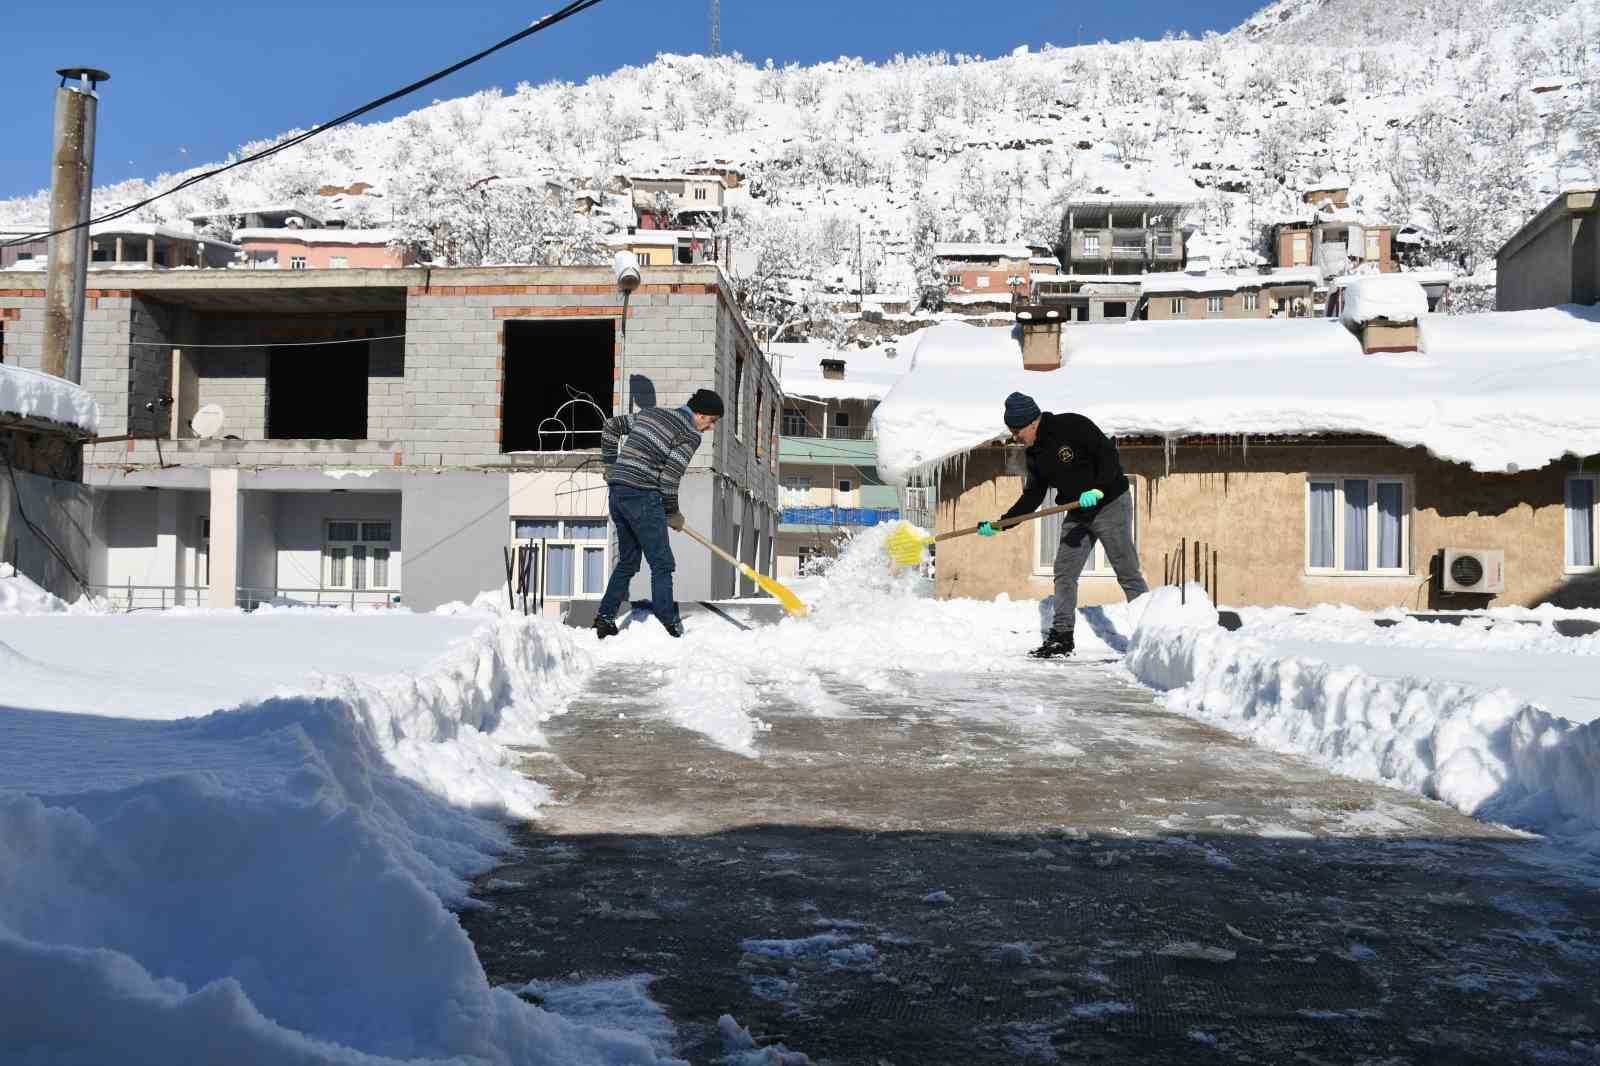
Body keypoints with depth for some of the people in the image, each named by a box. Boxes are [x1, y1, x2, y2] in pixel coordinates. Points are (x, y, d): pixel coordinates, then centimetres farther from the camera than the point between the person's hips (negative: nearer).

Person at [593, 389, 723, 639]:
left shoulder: (650, 412, 19)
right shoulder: (690, 435, -6)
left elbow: (611, 426, 24)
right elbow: (669, 476, -12)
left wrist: (610, 464, 28)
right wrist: (672, 513, 1)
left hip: (617, 491, 8)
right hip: (643, 496, -8)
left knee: (628, 561, 17)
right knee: (661, 564, -2)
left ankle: (605, 618, 14)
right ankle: (669, 626, -6)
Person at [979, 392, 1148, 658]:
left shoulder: (1073, 426, -17)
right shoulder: (1035, 454, 7)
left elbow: (1109, 455, -20)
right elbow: (1033, 496, 11)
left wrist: (1098, 489, -32)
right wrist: (1001, 523, 3)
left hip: (1111, 505, -8)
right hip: (1077, 515, 8)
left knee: (1128, 573, -5)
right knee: (1064, 573, 4)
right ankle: (1062, 637, 9)